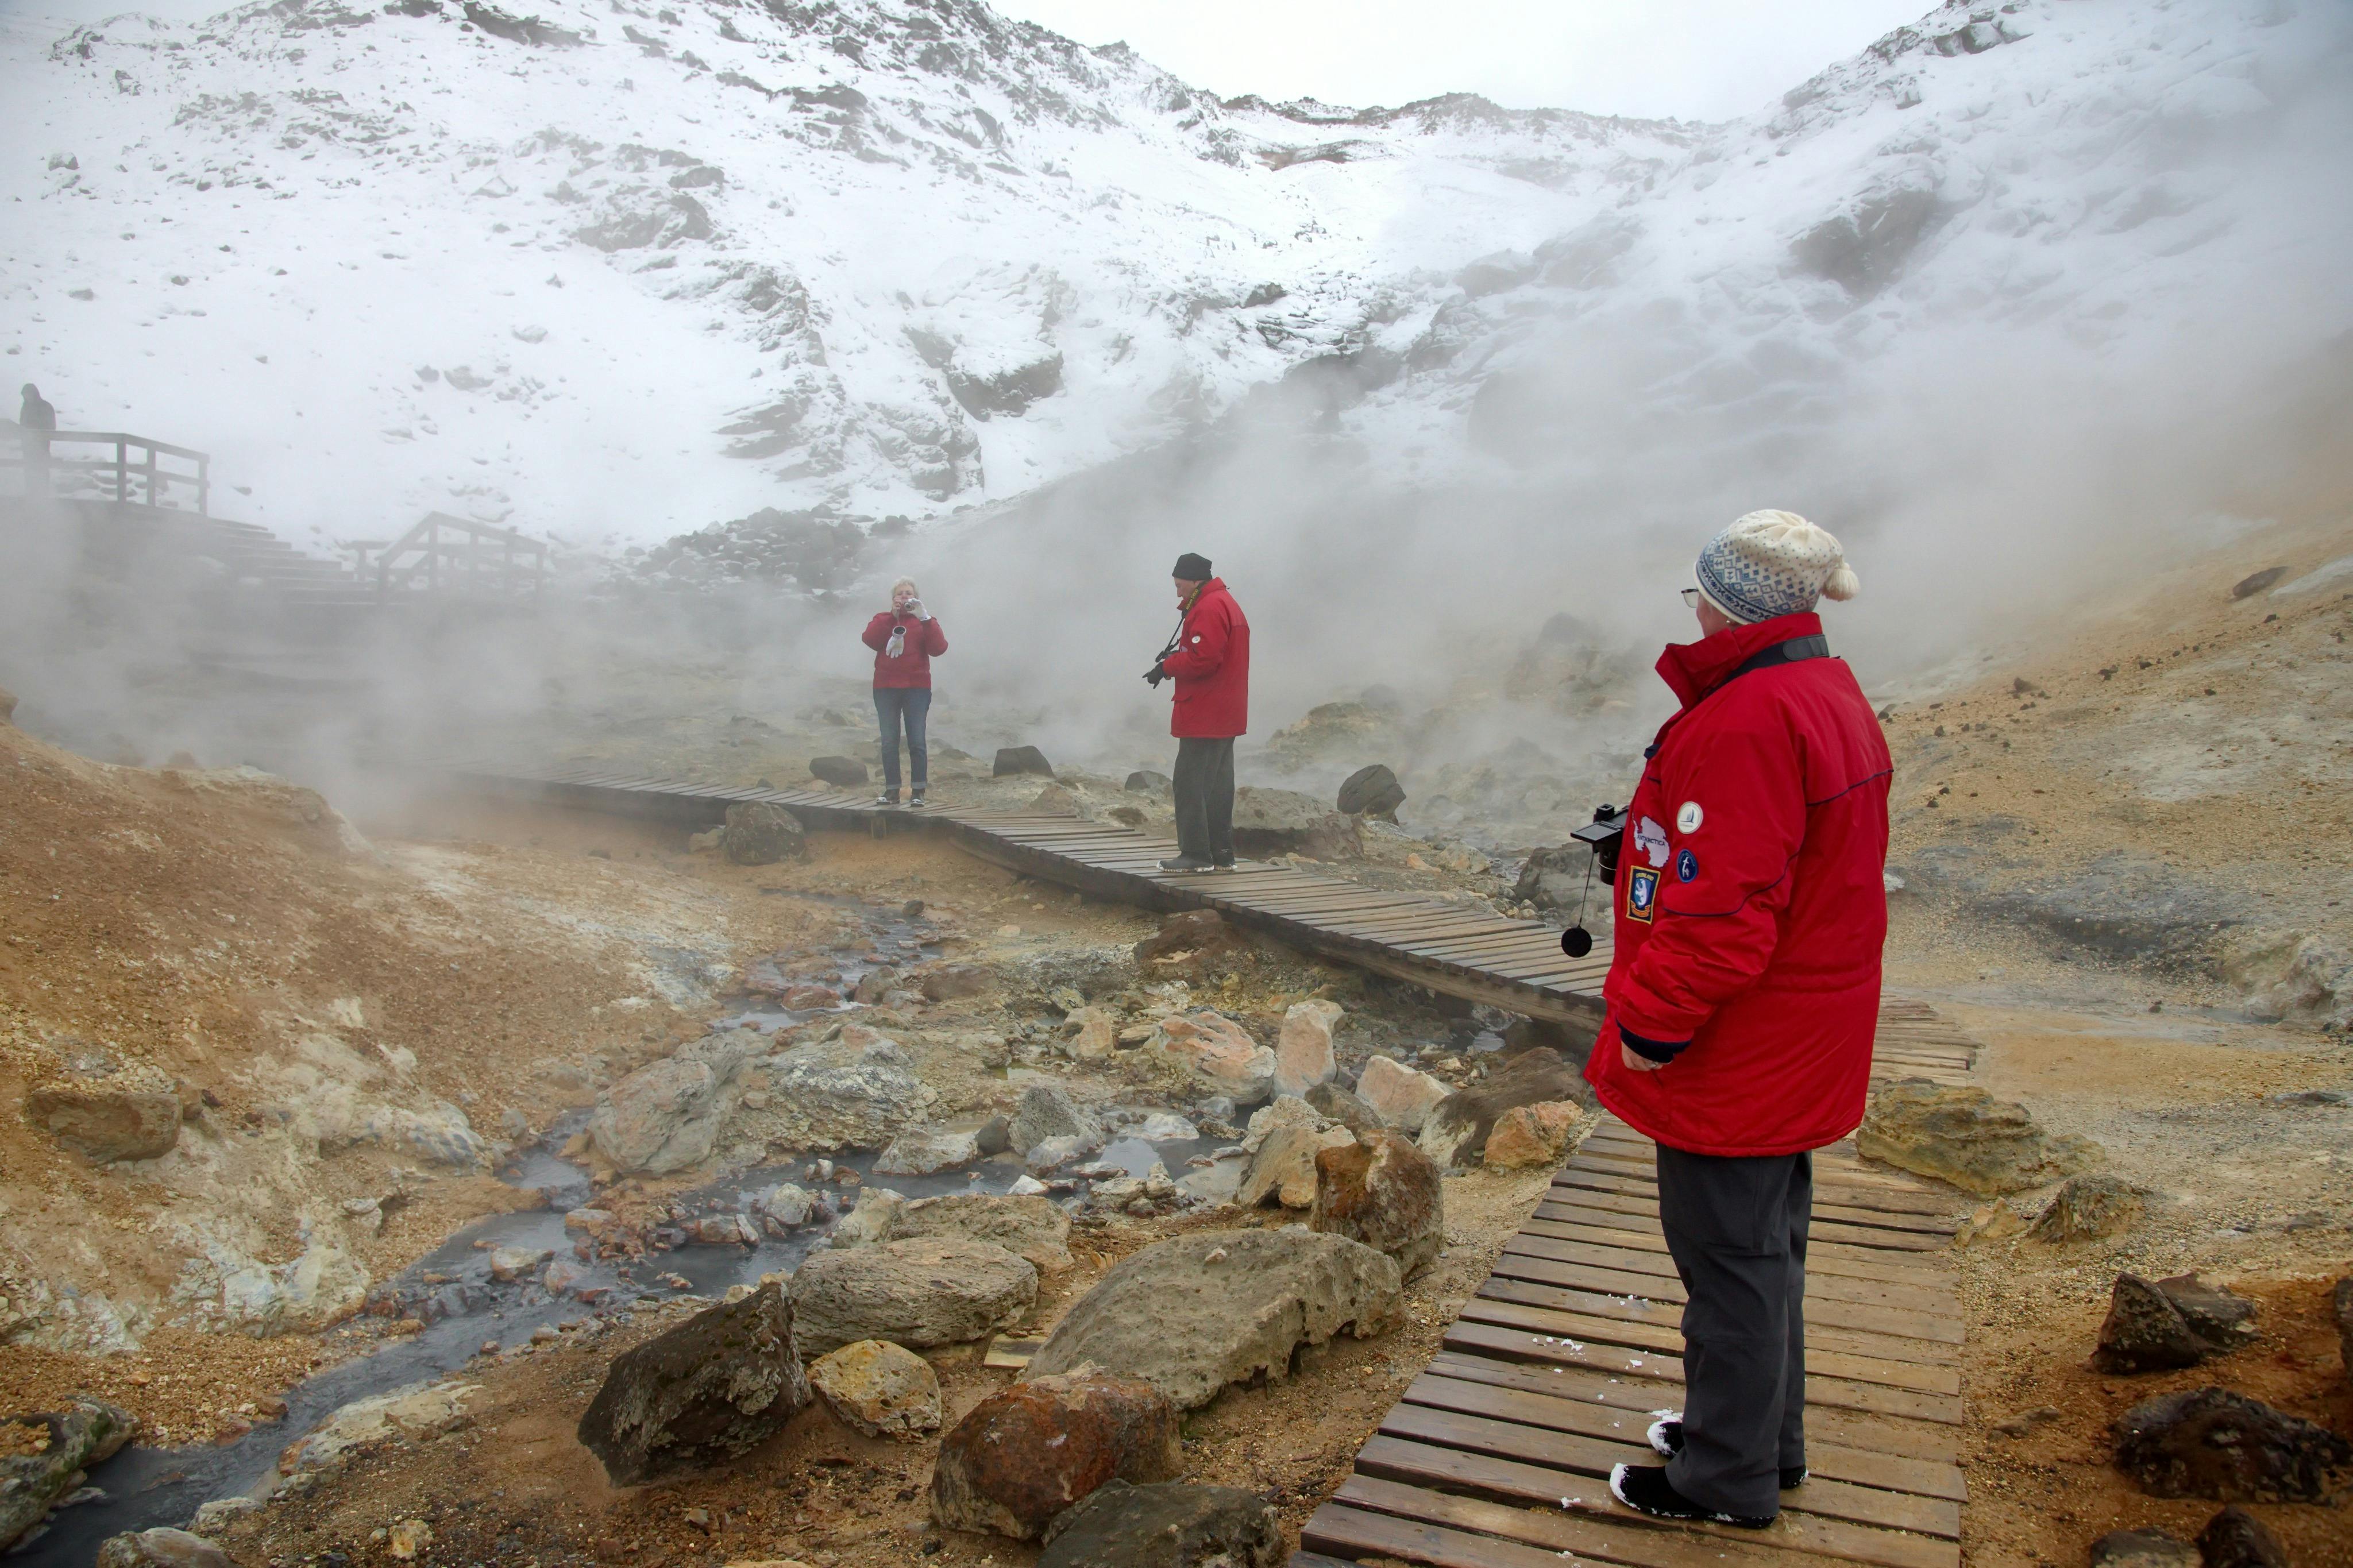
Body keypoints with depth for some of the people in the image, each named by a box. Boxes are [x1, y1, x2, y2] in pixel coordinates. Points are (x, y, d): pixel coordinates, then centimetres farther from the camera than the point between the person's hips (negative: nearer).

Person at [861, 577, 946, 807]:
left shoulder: (924, 621, 10)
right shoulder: (882, 619, 13)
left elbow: (939, 648, -7)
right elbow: (870, 640, -8)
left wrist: (924, 618, -15)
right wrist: (893, 615, -13)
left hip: (917, 688, -1)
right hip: (886, 688, 1)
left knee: (917, 741, -7)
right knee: (889, 741, -2)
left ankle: (918, 791, -4)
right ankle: (891, 790, 2)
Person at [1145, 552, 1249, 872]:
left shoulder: (1208, 609, -15)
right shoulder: (1227, 603, 19)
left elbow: (1202, 659, -24)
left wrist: (1166, 667, -11)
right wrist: (1174, 659, 7)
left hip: (1203, 716, -11)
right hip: (1227, 716, 11)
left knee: (1191, 782, -7)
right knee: (1217, 783, 12)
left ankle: (1196, 854, -5)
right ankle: (1222, 854, 16)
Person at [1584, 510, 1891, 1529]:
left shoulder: (1745, 724, -26)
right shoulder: (1831, 696, 9)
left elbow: (1722, 912, -29)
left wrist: (1649, 1025, -19)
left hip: (1735, 1057, -10)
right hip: (1797, 1051, 10)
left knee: (1731, 1258, 5)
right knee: (1766, 1246, 22)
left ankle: (1728, 1481, 22)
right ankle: (1766, 1440, 39)